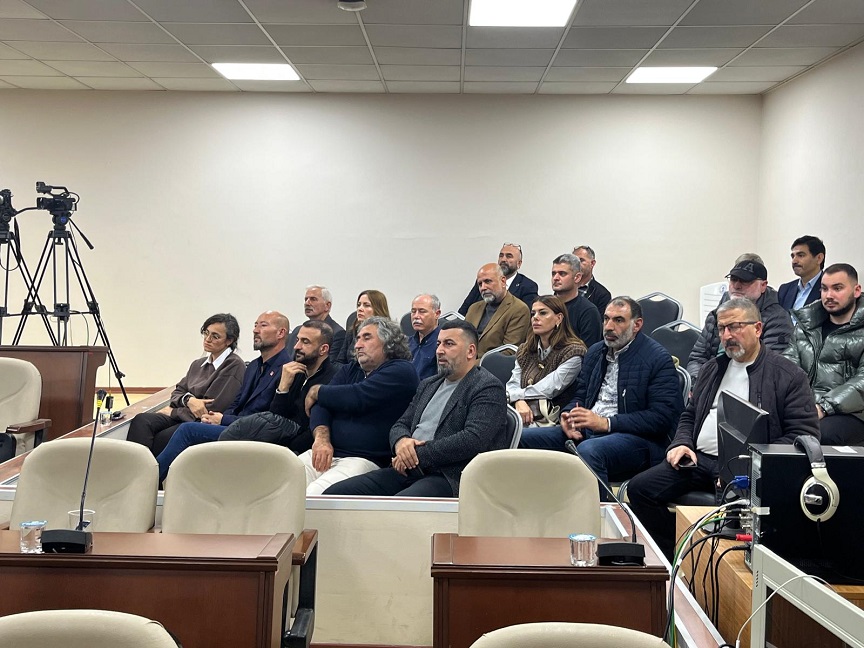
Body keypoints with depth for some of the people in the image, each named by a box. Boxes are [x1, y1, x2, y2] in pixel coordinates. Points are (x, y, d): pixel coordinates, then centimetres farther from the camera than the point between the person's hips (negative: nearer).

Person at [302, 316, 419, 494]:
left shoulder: (401, 371, 1)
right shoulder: (349, 371, 24)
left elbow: (356, 398, -13)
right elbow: (322, 405, 8)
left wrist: (317, 391, 4)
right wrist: (321, 438, -12)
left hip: (366, 459, -6)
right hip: (325, 453, 6)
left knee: (314, 492, -31)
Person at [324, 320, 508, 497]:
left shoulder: (488, 388, -1)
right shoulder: (428, 385, 25)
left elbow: (474, 440, -15)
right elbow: (400, 425, 23)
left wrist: (418, 454, -13)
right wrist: (401, 441, -4)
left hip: (449, 477, -8)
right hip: (408, 471, 8)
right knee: (334, 493, -8)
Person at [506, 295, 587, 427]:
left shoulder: (573, 352, -3)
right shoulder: (525, 350, 19)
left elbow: (547, 391, -10)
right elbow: (513, 384, 8)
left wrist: (507, 395, -5)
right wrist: (519, 402, -16)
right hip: (521, 416, 6)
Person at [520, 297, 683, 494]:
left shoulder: (659, 359, -3)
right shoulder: (595, 352, 19)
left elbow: (662, 417, -11)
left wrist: (606, 423, -17)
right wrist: (568, 417, 0)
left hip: (635, 438, -7)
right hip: (585, 431, 7)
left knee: (588, 450, -39)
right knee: (521, 437, -12)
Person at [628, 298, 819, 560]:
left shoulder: (789, 376, 2)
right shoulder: (712, 368, 22)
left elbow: (805, 435, -4)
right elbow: (689, 416, 28)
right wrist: (681, 444, 6)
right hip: (698, 459, 6)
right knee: (640, 488, -12)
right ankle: (672, 560, 0)